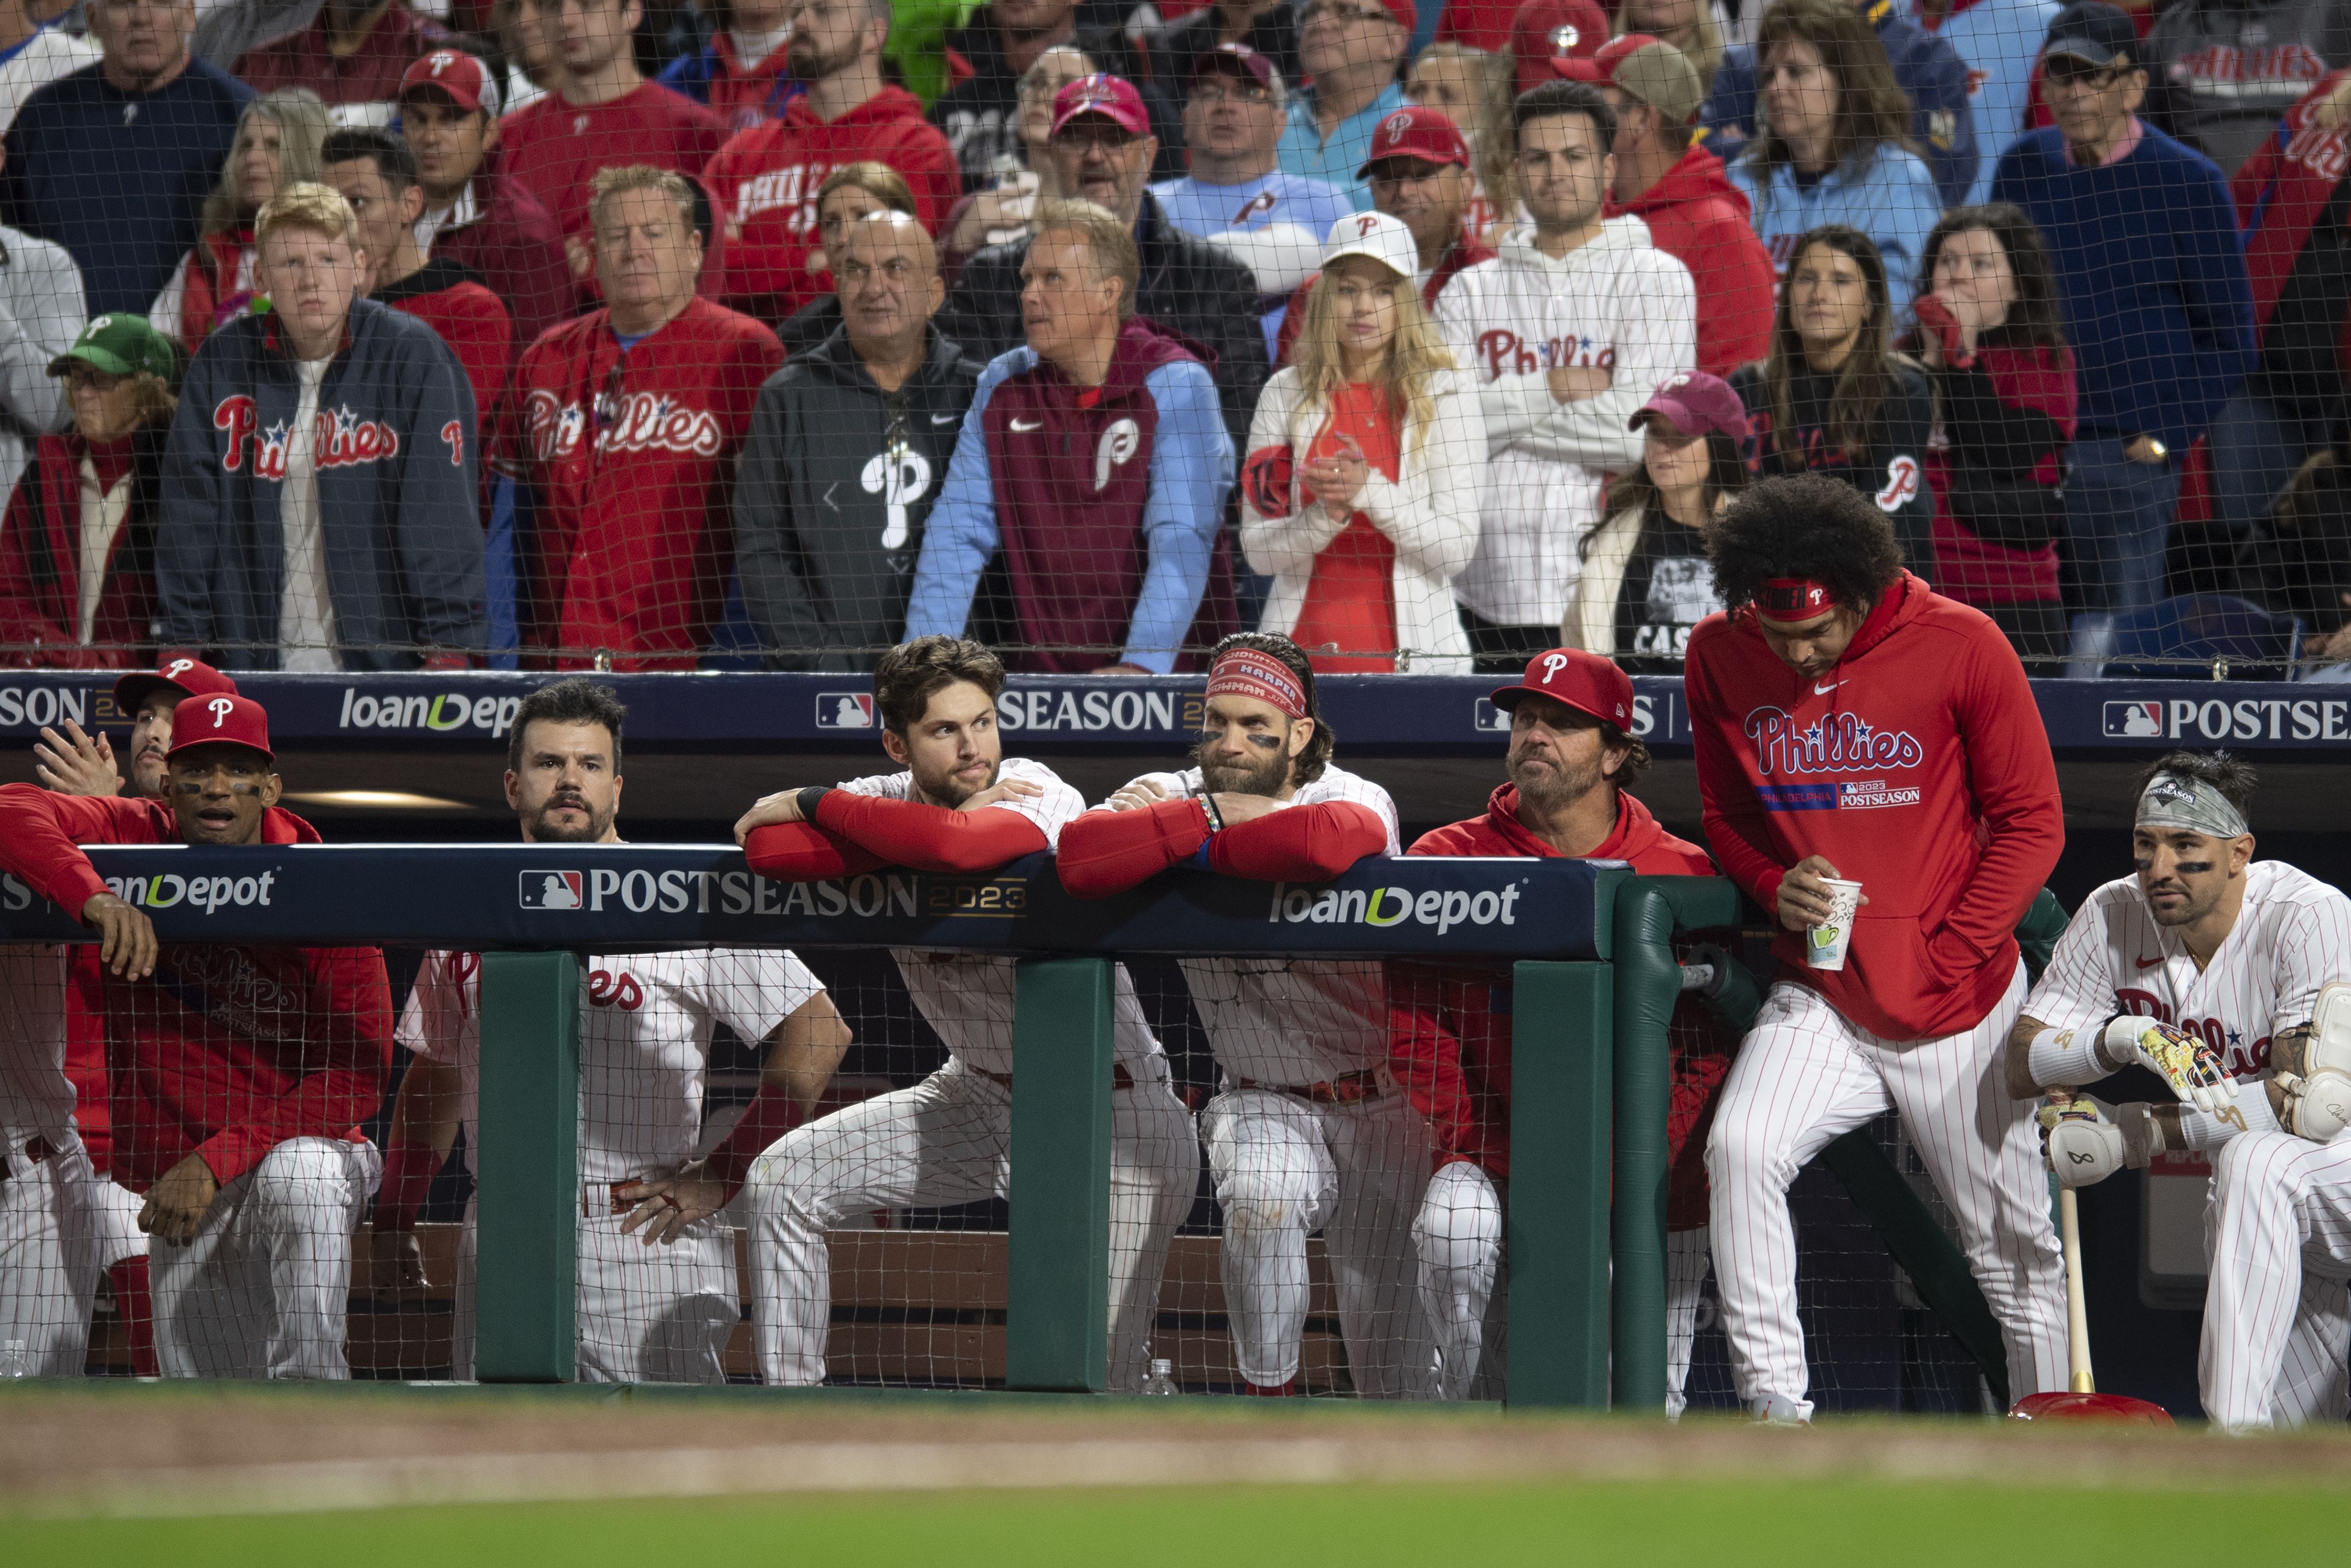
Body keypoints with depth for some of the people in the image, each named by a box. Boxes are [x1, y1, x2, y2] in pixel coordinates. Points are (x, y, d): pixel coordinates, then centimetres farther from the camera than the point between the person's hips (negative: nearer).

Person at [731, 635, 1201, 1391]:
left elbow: (953, 846, -43)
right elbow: (766, 849, -23)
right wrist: (950, 822, -27)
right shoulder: (888, 802, -5)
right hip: (979, 1098, 6)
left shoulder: (1040, 797, -21)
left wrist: (815, 803, -25)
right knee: (785, 1179, -2)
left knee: (1103, 1381, -12)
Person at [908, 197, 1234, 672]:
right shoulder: (1001, 387, 9)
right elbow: (958, 533, 7)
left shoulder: (1176, 387, -5)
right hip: (1044, 669, 5)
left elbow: (1181, 542, -14)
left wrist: (1144, 664, -27)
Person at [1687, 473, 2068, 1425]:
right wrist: (1774, 887, -8)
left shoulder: (1961, 648, -11)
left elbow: (2032, 823, -4)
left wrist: (1946, 955, -13)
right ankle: (1774, 1406, -20)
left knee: (2011, 1242, 5)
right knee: (1739, 1152, -23)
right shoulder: (1718, 659, -2)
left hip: (1961, 1005, -2)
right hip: (1818, 1002, 2)